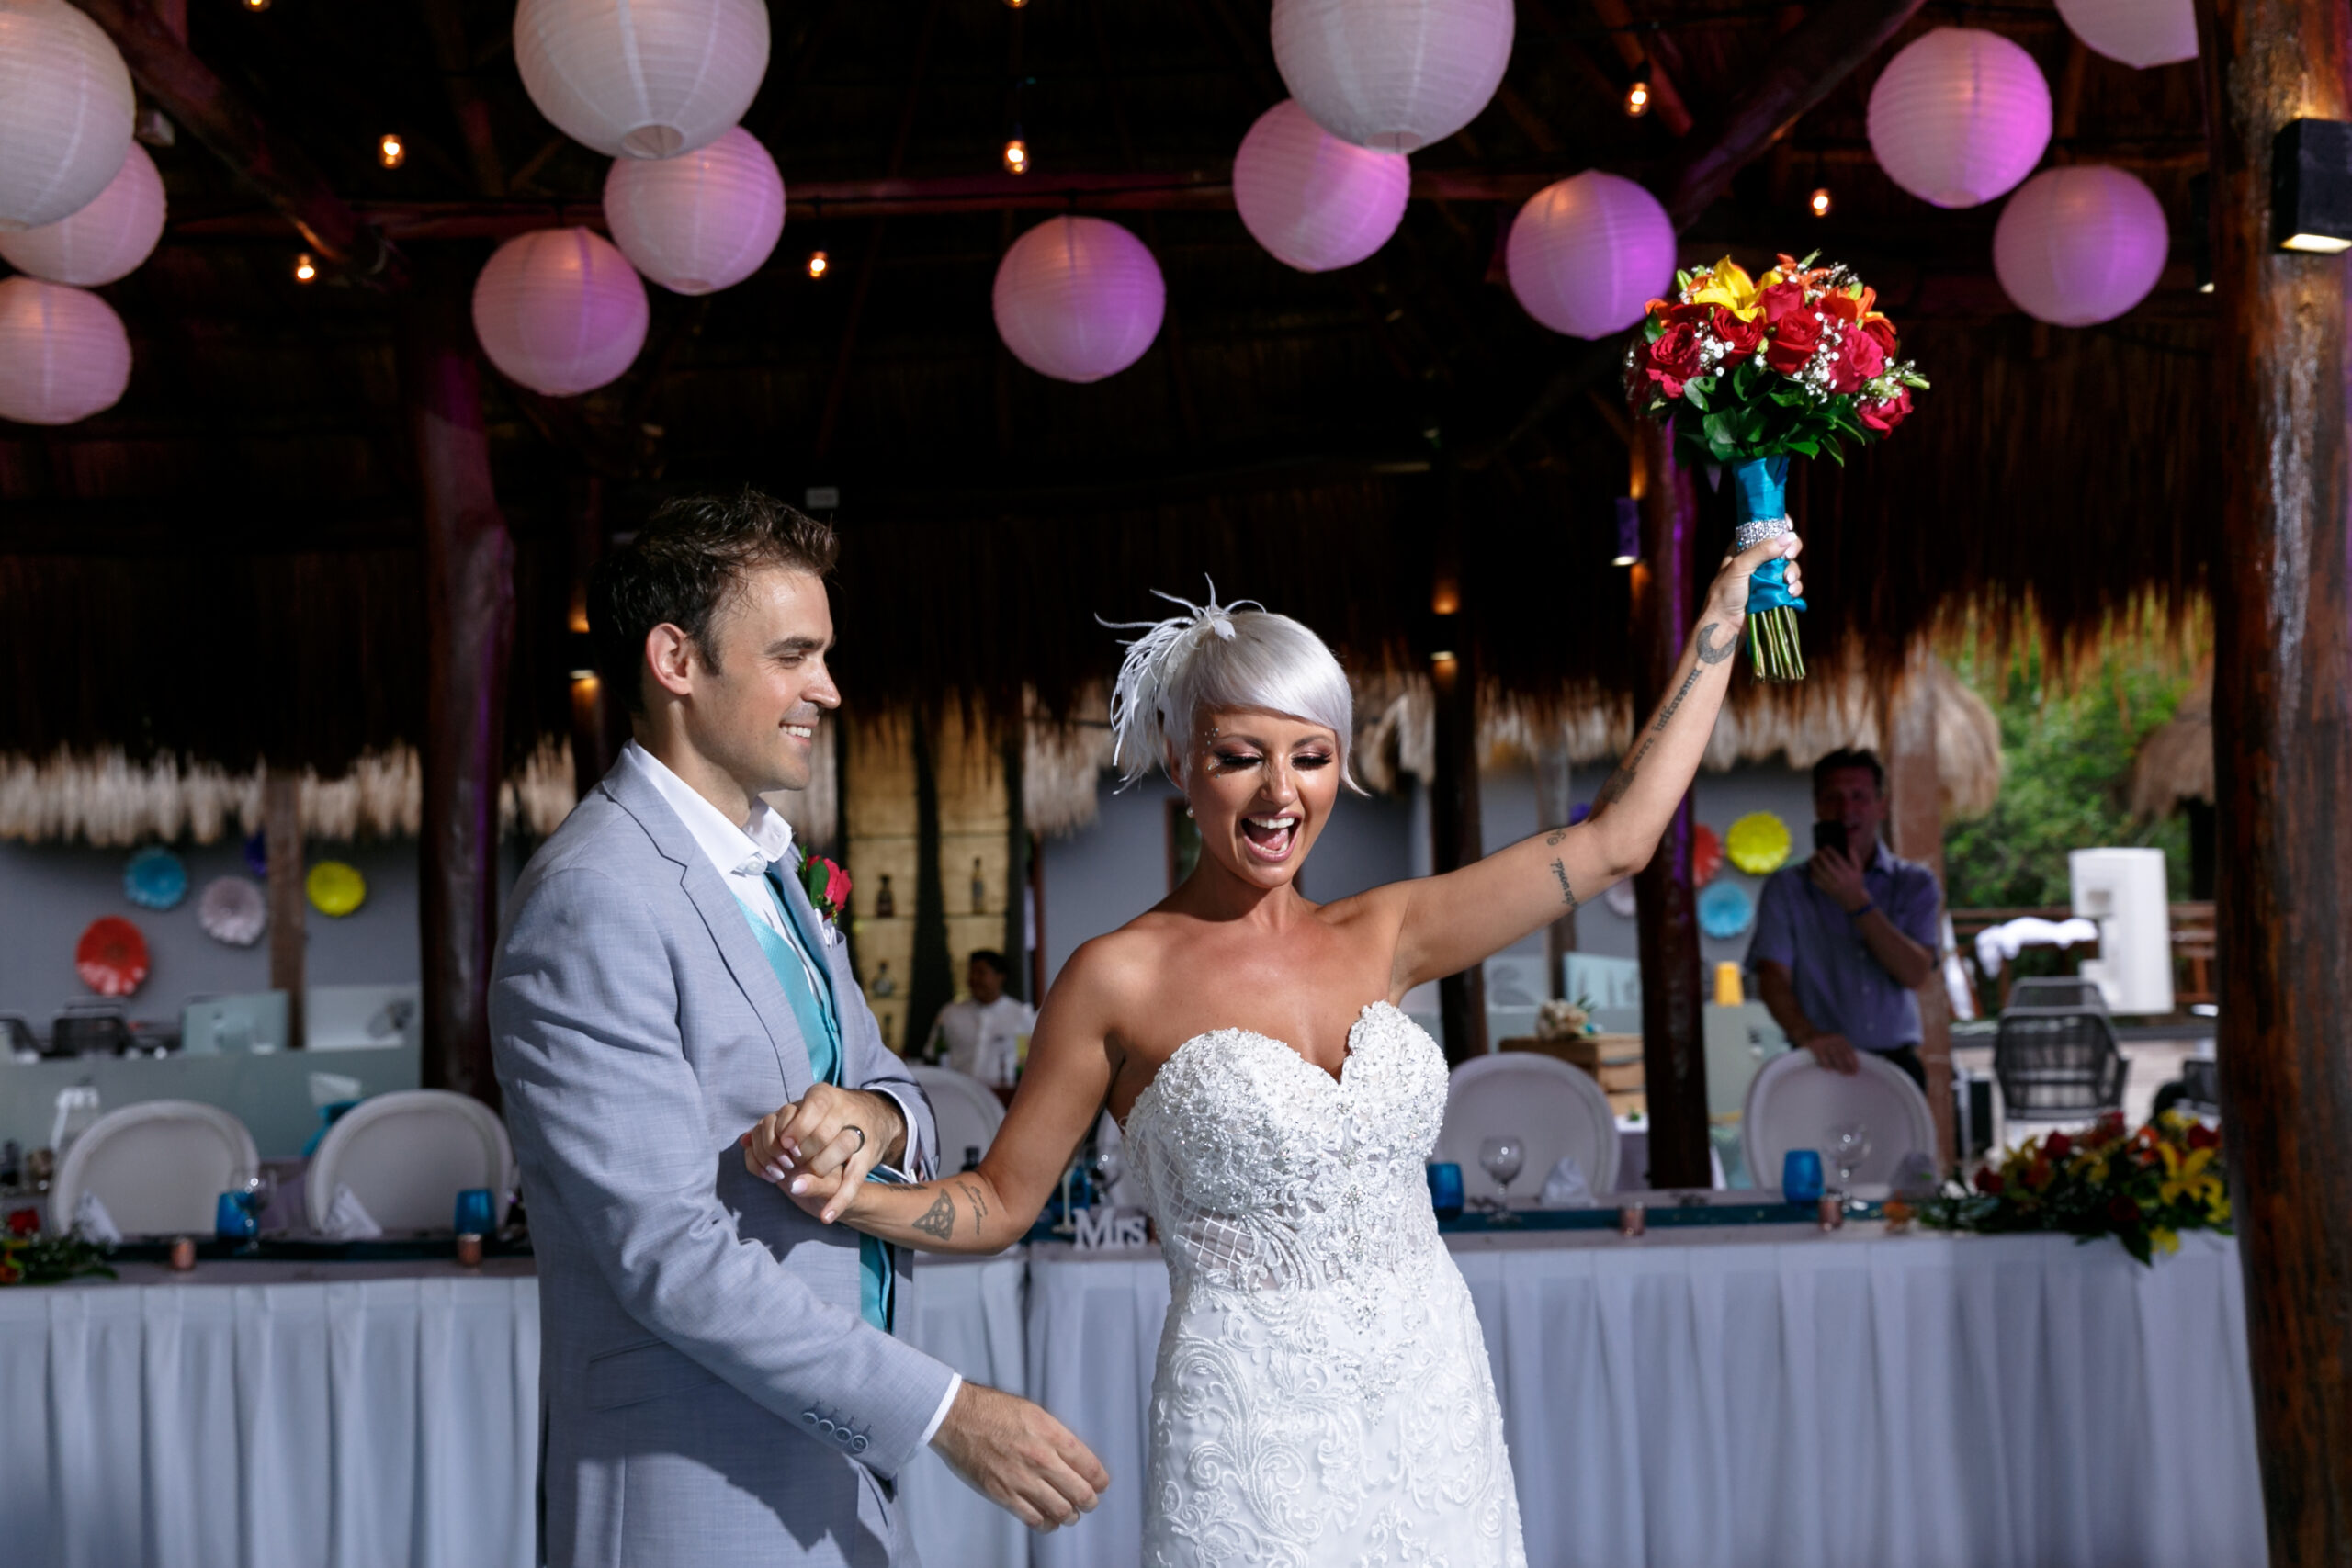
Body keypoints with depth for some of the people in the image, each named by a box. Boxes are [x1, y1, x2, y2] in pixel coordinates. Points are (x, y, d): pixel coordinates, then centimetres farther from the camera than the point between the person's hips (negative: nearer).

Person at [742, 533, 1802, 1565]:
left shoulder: (1380, 938, 5)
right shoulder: (1120, 978, -5)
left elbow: (1616, 838, 7)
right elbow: (1000, 1202, 1)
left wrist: (1724, 614, 10)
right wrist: (847, 1196, -18)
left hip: (1434, 1410, 4)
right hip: (1253, 1425, -4)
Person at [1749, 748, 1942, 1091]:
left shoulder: (1915, 884, 13)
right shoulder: (1786, 888, 9)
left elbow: (1916, 973, -2)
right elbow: (1773, 978, -3)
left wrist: (1856, 900, -7)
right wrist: (1807, 1034, -22)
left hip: (1896, 1065, 1)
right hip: (1822, 1068, -1)